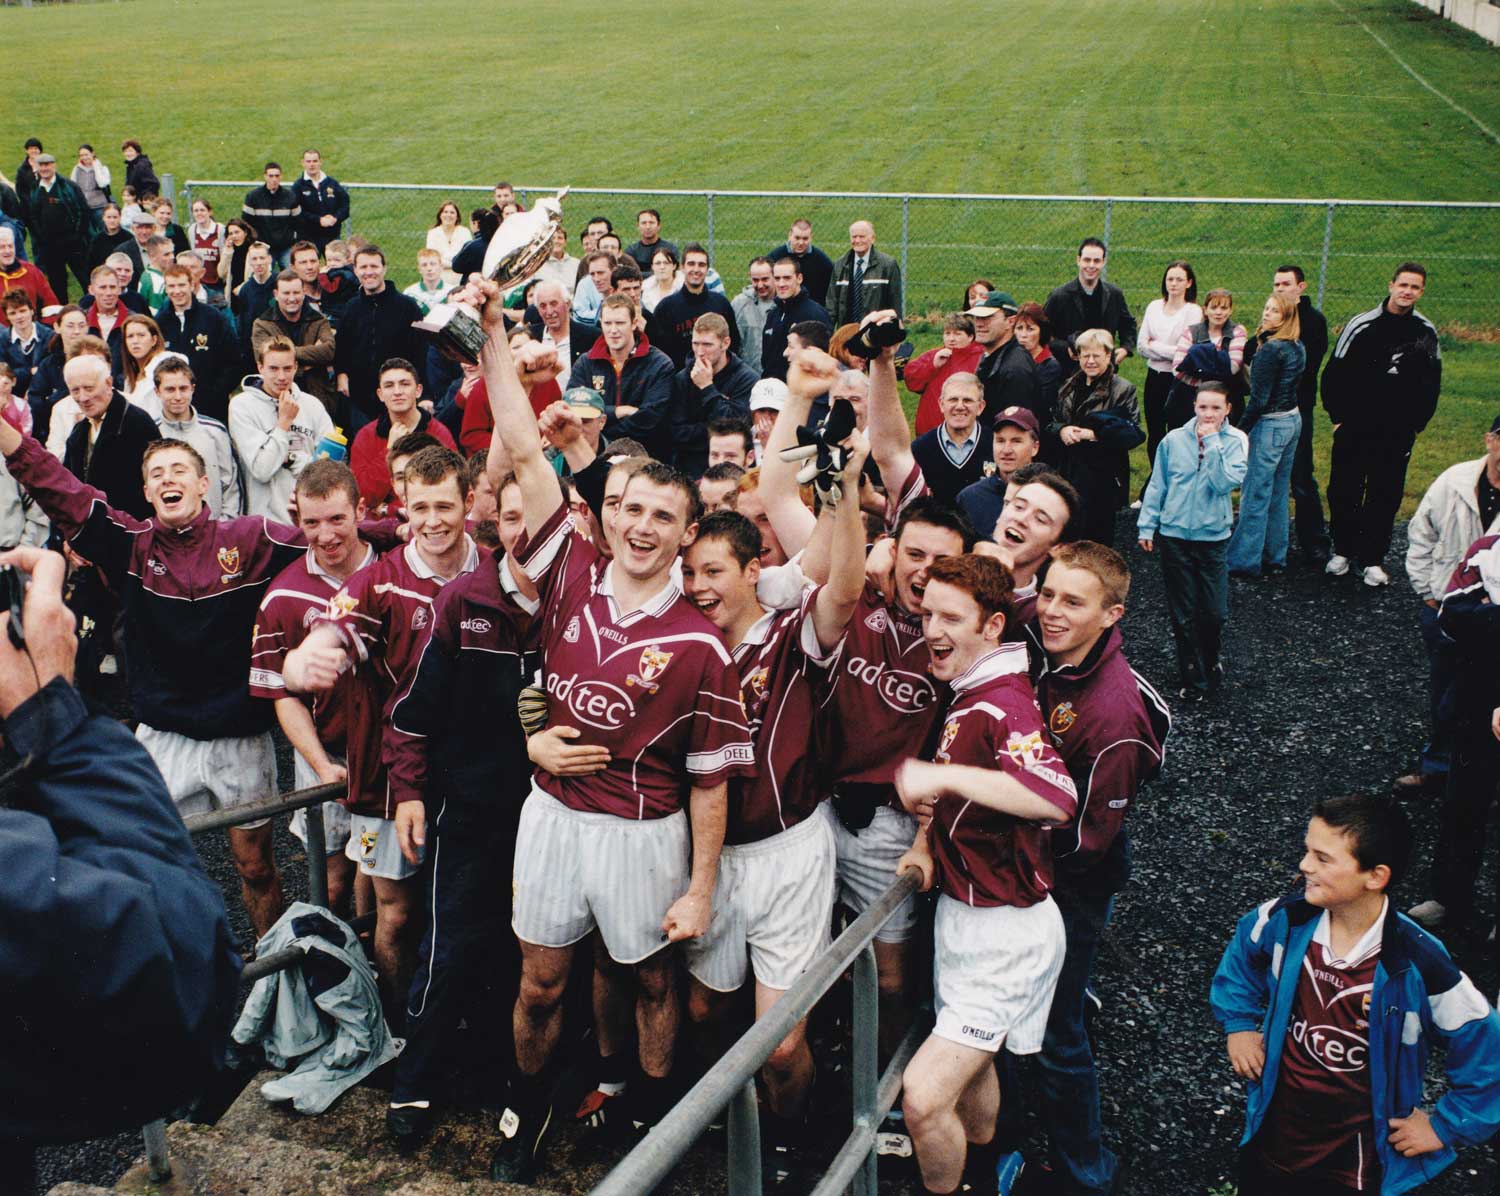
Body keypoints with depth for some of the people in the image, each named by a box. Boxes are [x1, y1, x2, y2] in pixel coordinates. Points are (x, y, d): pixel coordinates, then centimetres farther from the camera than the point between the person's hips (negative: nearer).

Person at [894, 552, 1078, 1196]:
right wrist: (926, 841, 6)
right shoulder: (964, 697, 5)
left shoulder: (1003, 705, -25)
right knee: (970, 1060, 29)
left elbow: (1057, 799, -44)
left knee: (924, 1094, -14)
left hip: (1007, 934, -10)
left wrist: (942, 776, -42)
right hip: (964, 914, 10)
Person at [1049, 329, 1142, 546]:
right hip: (1069, 473, 5)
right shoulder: (1070, 387, 13)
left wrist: (1094, 435, -20)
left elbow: (1133, 434, -13)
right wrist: (1061, 430, -8)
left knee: (1097, 538, 4)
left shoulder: (1123, 390, -6)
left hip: (1101, 478, -5)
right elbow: (1051, 422, 15)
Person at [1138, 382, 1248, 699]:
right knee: (1183, 614, 6)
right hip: (1174, 535, 1)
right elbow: (1157, 485, 7)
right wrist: (1146, 526, 6)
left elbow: (1226, 482, -19)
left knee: (1215, 613, 2)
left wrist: (1212, 441, -17)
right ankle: (1194, 677, 19)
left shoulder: (1235, 440, -5)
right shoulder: (1173, 439, -1)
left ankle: (1209, 664, 28)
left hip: (1214, 536, -1)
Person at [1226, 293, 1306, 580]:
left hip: (1270, 425, -9)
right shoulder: (1297, 348, 8)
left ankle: (1244, 561, 2)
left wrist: (1240, 430, -13)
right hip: (1293, 420, 9)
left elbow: (1259, 399, -19)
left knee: (1255, 495, -3)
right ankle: (1275, 556, 24)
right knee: (1279, 492, 16)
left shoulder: (1271, 350, -19)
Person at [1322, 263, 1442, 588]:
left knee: (1385, 497, 4)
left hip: (1398, 434, 2)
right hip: (1355, 429, -2)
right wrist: (1338, 416, -2)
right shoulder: (1362, 325, -4)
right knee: (1344, 492, 3)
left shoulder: (1426, 332, 5)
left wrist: (1417, 423, 7)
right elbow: (1334, 374, 0)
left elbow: (1431, 384, 13)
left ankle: (1372, 559, 12)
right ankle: (1342, 551, 19)